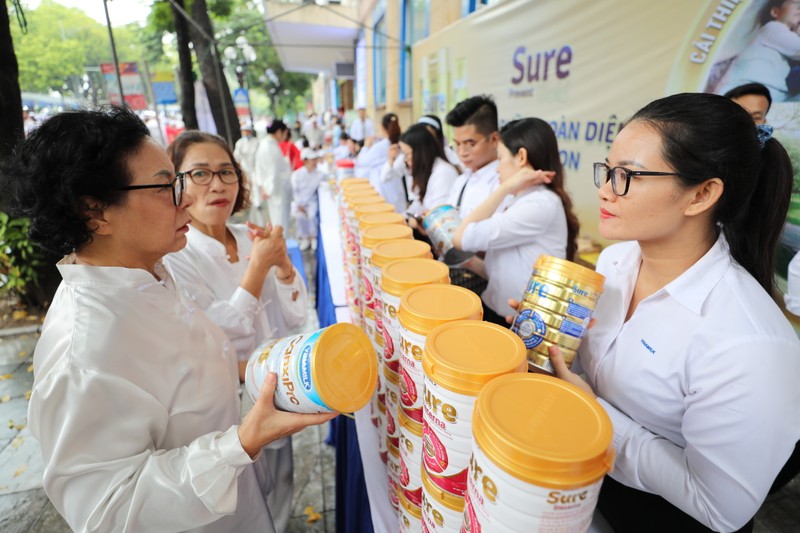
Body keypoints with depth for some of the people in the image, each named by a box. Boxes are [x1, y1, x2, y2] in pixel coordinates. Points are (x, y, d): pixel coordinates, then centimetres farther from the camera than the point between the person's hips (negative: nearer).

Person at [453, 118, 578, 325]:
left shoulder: (542, 204, -17)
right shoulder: (514, 201, 10)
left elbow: (464, 238, -19)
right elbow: (502, 270, 10)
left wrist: (505, 188, -15)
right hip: (492, 309, 7)